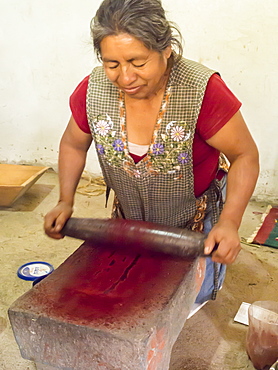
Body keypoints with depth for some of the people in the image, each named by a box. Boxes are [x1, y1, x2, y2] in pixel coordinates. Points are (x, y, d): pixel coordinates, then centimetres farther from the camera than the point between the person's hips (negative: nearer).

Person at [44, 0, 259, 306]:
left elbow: (245, 156, -21)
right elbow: (73, 145, -1)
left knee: (191, 302, 18)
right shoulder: (93, 90, -20)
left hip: (196, 223, -3)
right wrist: (65, 202, -11)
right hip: (129, 220, 3)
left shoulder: (204, 91, -32)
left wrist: (229, 222, -33)